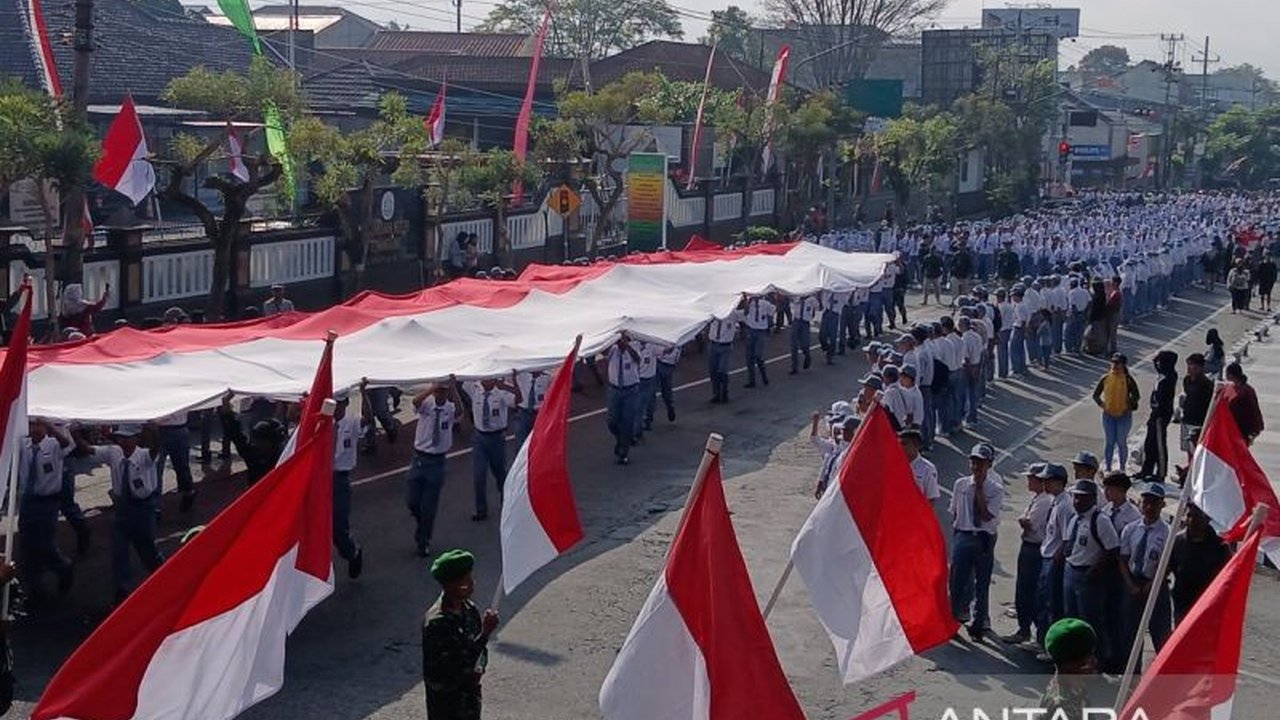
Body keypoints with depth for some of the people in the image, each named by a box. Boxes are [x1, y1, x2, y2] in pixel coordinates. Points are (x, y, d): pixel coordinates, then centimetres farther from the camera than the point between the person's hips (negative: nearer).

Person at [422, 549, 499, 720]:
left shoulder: (469, 610, -1)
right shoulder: (436, 622, -26)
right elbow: (458, 662, -29)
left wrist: (479, 667, -10)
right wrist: (486, 633, -33)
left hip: (469, 691, 8)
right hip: (445, 698, -8)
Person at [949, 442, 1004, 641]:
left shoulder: (995, 489, -4)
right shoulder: (960, 484, 4)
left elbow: (987, 515, -16)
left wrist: (979, 488, -15)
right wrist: (957, 530, 2)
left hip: (984, 539, -2)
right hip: (963, 536, 2)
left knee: (982, 584, 7)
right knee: (957, 580, 5)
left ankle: (978, 626, 19)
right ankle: (955, 619, 21)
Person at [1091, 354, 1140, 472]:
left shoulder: (1128, 380, -7)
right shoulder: (1105, 379, 0)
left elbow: (1136, 396, -4)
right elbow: (1095, 395, 7)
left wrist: (1128, 406, -10)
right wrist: (1102, 405, -4)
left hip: (1124, 415, -2)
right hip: (1108, 415, 2)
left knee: (1121, 442, 4)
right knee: (1109, 442, 8)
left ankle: (1122, 468, 16)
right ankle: (1107, 467, 15)